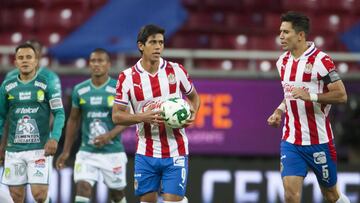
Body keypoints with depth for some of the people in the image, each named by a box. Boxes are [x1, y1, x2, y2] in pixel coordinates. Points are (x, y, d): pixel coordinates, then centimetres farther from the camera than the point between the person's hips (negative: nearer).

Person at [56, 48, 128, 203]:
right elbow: (73, 120, 13)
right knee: (82, 188, -15)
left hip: (113, 151, -2)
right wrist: (66, 151, 12)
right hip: (87, 152, 2)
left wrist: (109, 135, -23)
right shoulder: (80, 90, 5)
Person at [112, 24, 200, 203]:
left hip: (175, 153, -1)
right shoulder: (127, 78, -3)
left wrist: (192, 114, -6)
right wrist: (144, 117, -18)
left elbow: (194, 96, 15)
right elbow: (117, 116, -2)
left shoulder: (176, 71, -1)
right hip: (146, 154, 1)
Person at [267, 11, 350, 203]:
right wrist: (279, 111, 8)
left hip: (319, 142, -4)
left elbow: (341, 95, -15)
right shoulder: (283, 61, 9)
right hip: (290, 141, 5)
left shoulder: (321, 61, -13)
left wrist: (310, 96, -25)